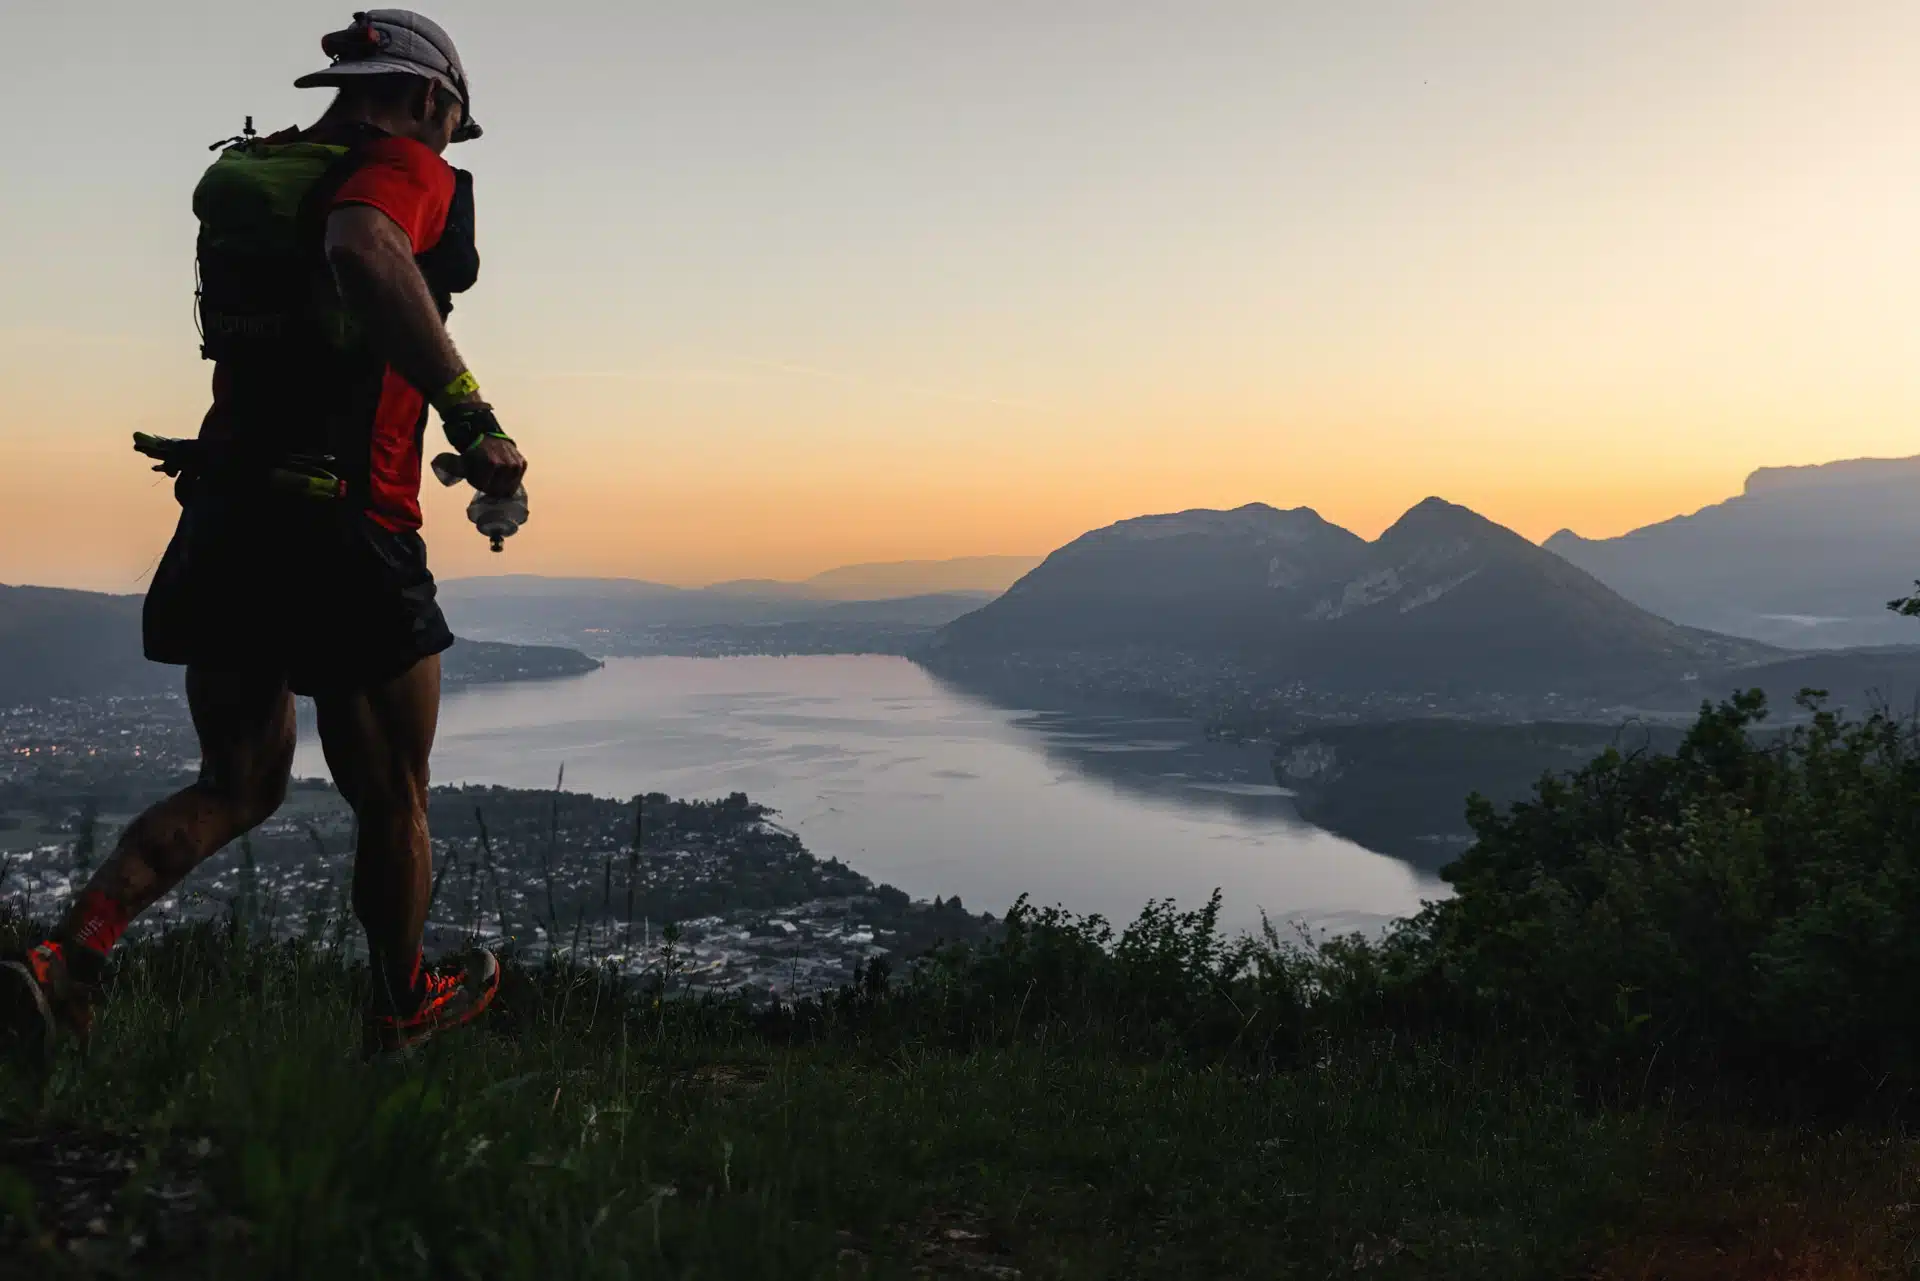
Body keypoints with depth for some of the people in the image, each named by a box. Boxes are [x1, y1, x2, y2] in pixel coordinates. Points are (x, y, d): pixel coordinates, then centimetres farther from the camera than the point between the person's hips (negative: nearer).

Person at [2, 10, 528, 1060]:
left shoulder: (243, 175, 15)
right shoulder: (406, 169, -8)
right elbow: (361, 249, -32)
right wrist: (468, 411, -35)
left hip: (225, 519, 7)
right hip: (346, 537, -7)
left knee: (237, 787, 18)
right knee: (390, 801, 12)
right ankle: (399, 1012, 30)